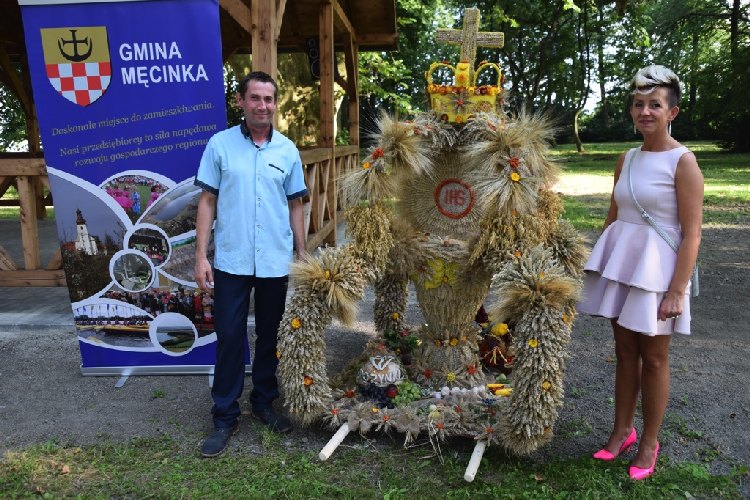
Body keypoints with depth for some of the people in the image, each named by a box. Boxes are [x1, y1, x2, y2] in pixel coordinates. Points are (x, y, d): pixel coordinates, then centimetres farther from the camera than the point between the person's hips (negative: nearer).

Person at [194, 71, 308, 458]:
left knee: (270, 336, 13)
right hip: (231, 261, -2)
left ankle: (264, 403, 32)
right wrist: (200, 255, -6)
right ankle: (225, 416, 19)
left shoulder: (287, 149, 4)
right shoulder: (220, 144, -1)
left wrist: (303, 257, 8)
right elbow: (207, 201, 0)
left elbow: (295, 205, 9)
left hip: (276, 262, 2)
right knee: (229, 337, 5)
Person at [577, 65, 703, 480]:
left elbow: (692, 233, -13)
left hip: (656, 266, -5)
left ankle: (649, 443, 24)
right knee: (624, 351, 14)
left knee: (653, 357, 7)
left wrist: (677, 290, -17)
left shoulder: (682, 162, -10)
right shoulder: (626, 160, 8)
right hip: (620, 261, 6)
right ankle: (622, 431, 29)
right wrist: (599, 265, 13)